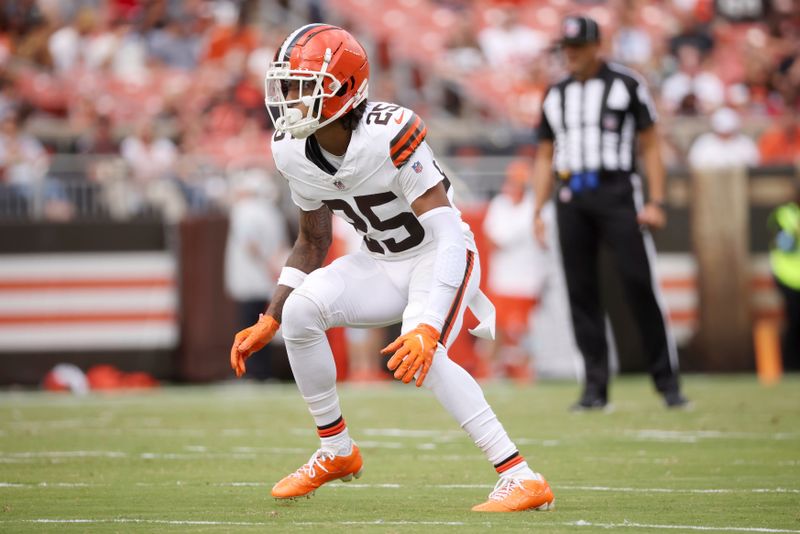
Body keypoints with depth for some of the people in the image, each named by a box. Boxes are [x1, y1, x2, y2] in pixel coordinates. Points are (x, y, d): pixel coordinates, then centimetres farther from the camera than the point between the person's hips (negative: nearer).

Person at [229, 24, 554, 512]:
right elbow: (313, 243, 9)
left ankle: (522, 478, -25)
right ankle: (337, 453, 3)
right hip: (383, 262, 6)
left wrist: (427, 327, -44)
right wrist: (268, 322, 2)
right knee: (300, 310, -17)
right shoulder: (295, 152, -8)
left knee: (421, 354, -30)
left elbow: (450, 236, -34)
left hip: (440, 256, -6)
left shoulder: (388, 137, -31)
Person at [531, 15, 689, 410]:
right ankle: (595, 387, 4)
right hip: (571, 200, 4)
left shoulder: (626, 85, 3)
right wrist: (538, 211, 9)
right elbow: (545, 157, 19)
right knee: (581, 291, 1)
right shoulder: (555, 96, 16)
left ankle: (667, 381, -5)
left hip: (617, 193, -4)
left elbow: (650, 145, 1)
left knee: (640, 285, -11)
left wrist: (656, 202, -8)